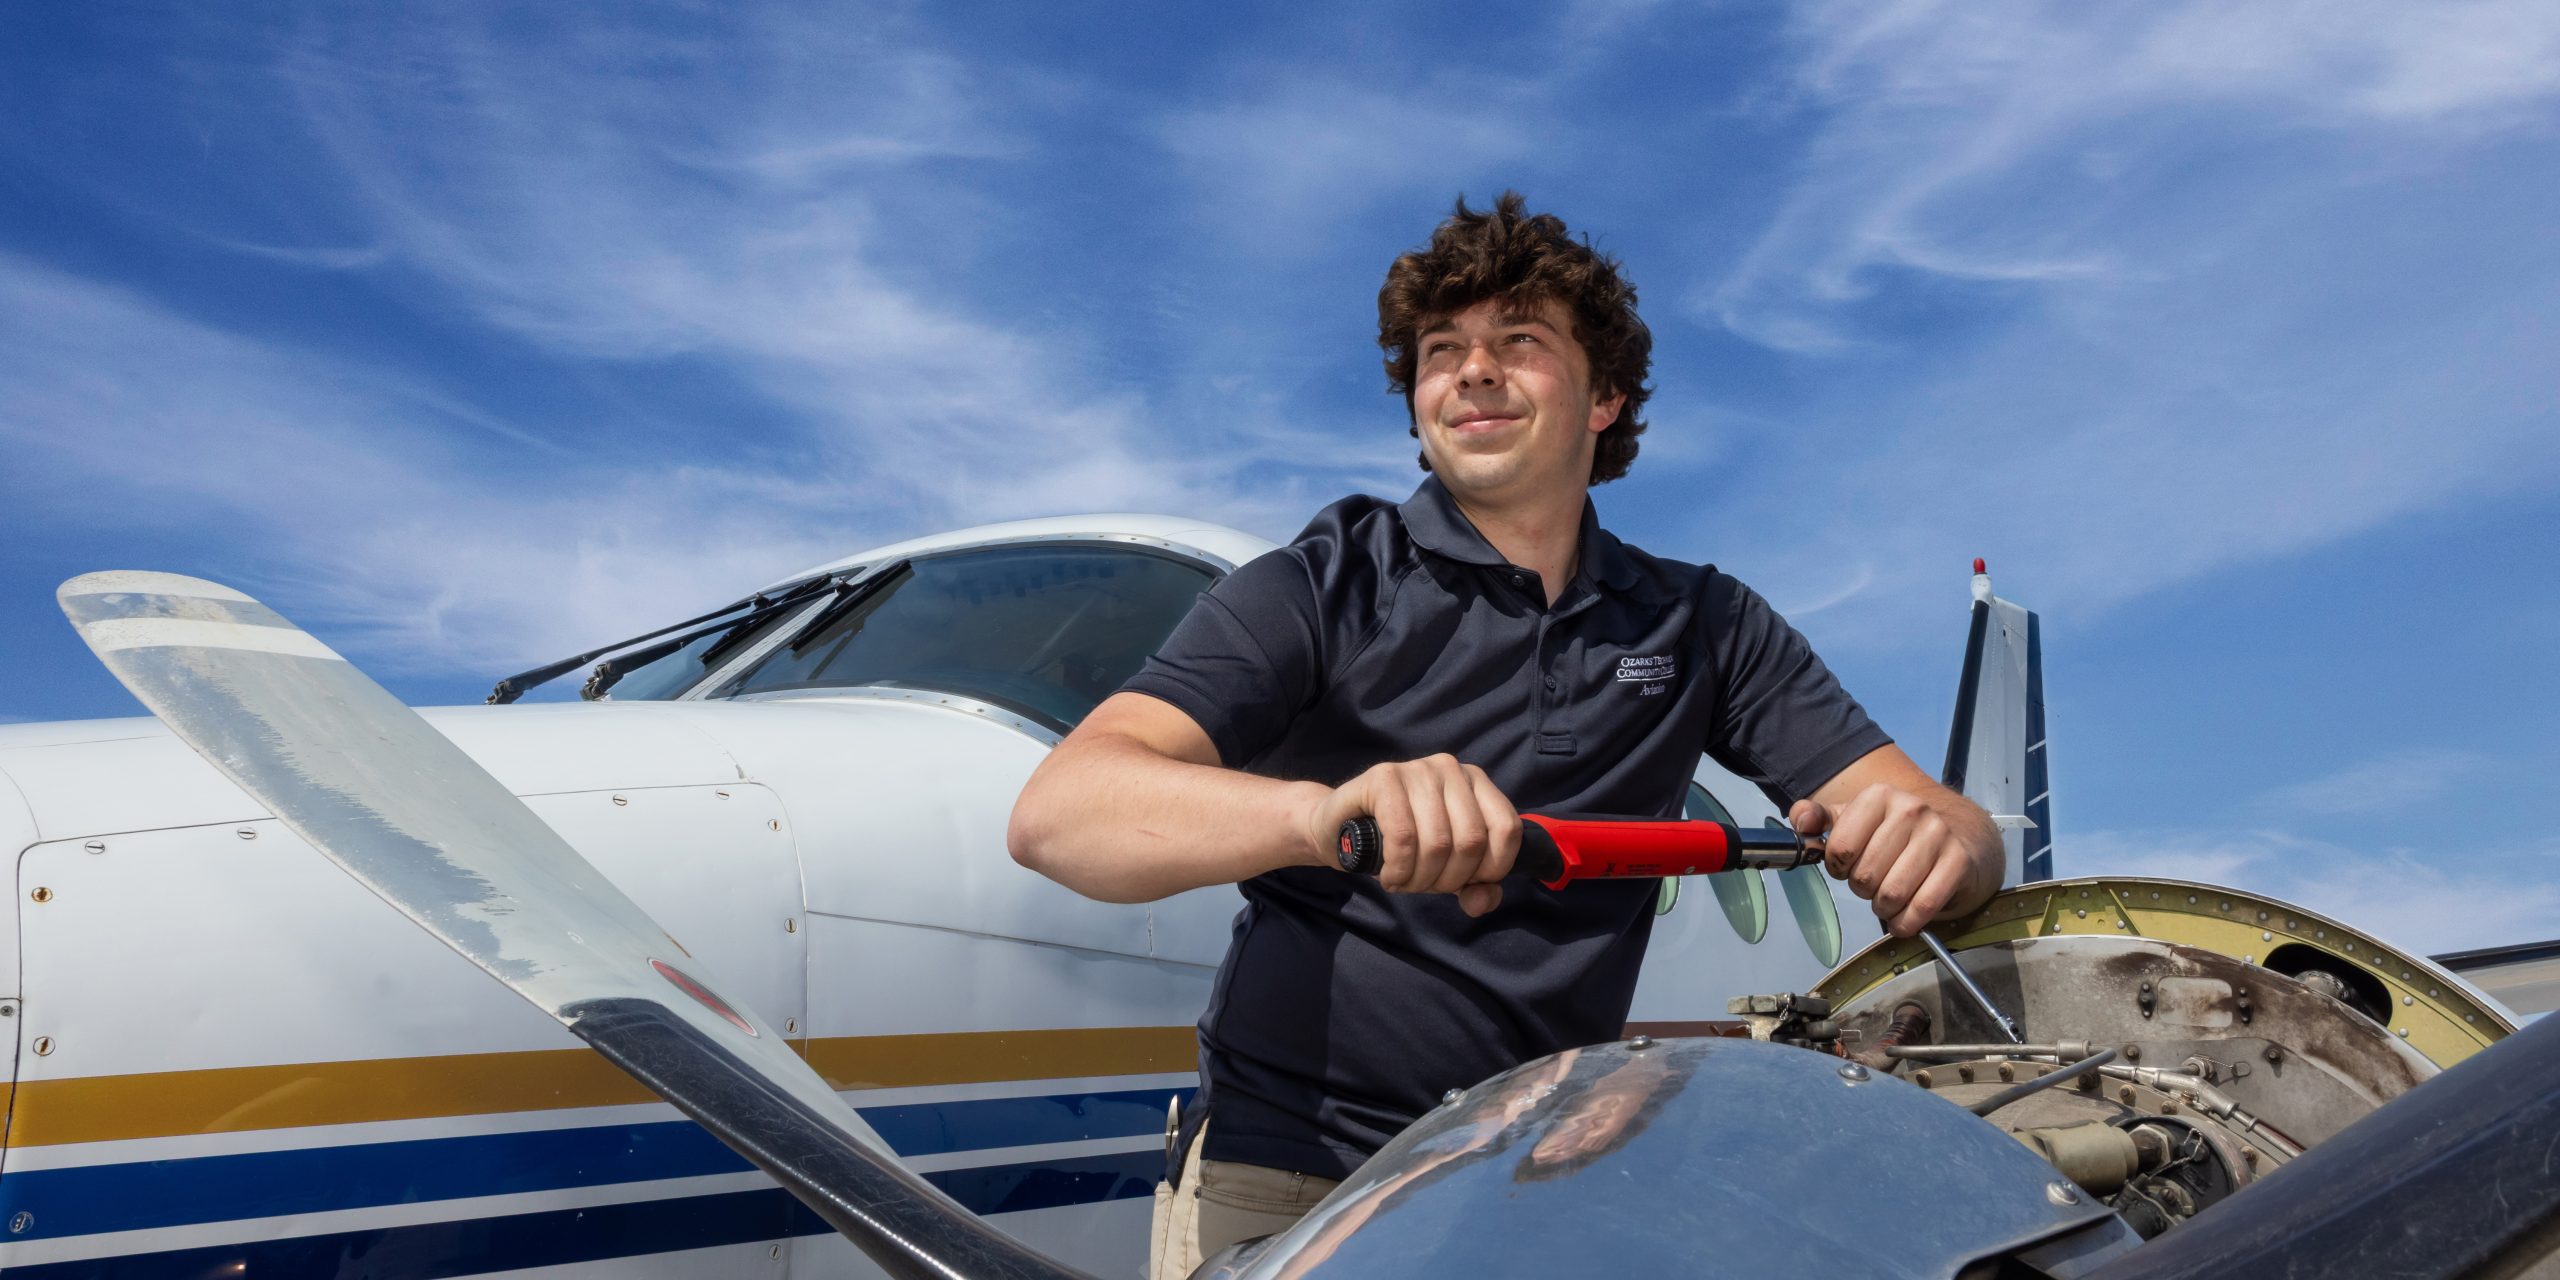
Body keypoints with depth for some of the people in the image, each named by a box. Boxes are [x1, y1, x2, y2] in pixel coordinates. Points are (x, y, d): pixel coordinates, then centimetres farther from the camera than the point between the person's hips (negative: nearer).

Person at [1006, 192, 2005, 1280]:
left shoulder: (1701, 627, 10)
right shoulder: (1326, 587, -3)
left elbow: (1956, 828, 4)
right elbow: (1054, 814, -18)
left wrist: (1933, 843, -22)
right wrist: (1322, 812, -38)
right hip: (1286, 1173, -4)